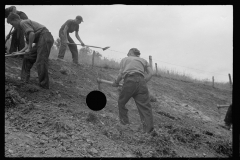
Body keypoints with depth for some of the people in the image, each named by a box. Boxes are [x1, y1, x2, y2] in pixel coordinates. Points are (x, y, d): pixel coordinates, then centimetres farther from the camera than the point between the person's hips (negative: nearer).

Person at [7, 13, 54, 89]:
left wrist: (29, 48, -13)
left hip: (45, 38, -10)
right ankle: (24, 79, 23)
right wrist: (21, 51, 27)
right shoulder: (26, 23, 27)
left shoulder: (23, 22, -3)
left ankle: (44, 85, -6)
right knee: (28, 57, 16)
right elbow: (29, 43, 29)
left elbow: (32, 34, -21)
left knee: (41, 62, -11)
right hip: (41, 40, 10)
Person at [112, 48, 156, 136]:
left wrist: (116, 82, 24)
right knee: (144, 105, -2)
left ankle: (124, 122, 27)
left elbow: (121, 74, 10)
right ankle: (148, 128, -11)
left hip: (129, 81, -1)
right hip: (141, 81, 1)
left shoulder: (124, 59, 25)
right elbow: (151, 73, 14)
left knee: (121, 102, 20)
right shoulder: (143, 60, 29)